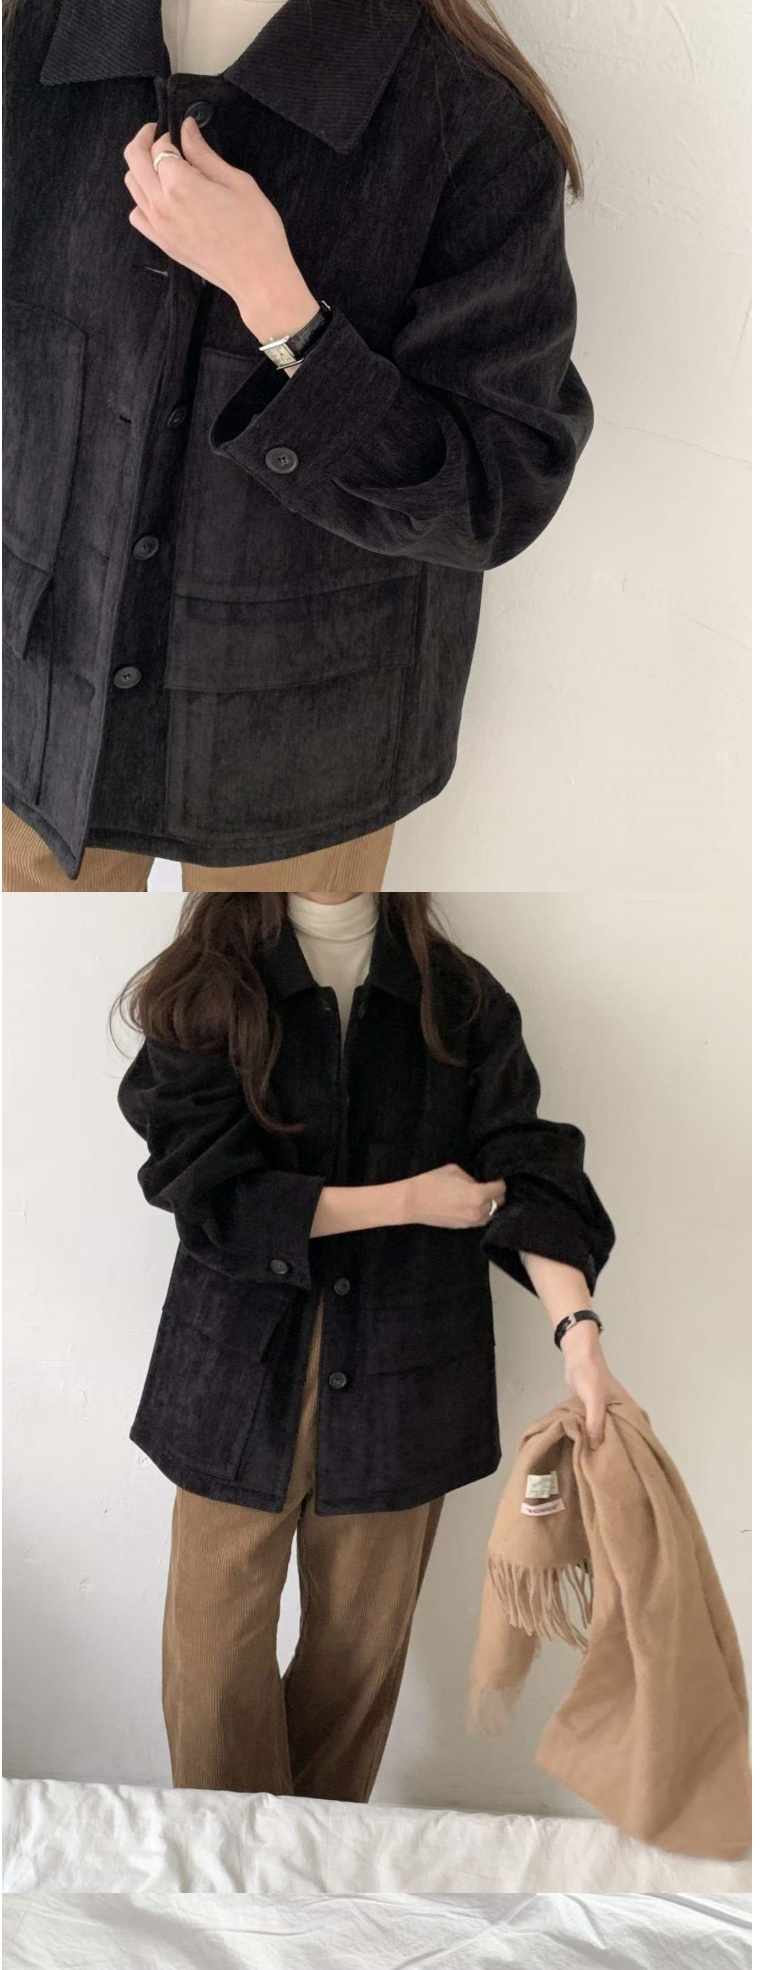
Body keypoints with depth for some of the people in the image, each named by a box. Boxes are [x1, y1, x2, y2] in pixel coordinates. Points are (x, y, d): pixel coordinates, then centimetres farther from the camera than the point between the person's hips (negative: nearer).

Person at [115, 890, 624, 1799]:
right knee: (214, 1656, 4)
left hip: (399, 1378, 1)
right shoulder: (204, 993, -3)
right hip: (243, 1371, -1)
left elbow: (529, 1175, -7)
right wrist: (414, 1198, -12)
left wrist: (579, 1332, -23)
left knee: (359, 1651, 11)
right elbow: (212, 1191, -11)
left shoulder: (461, 1001, 2)